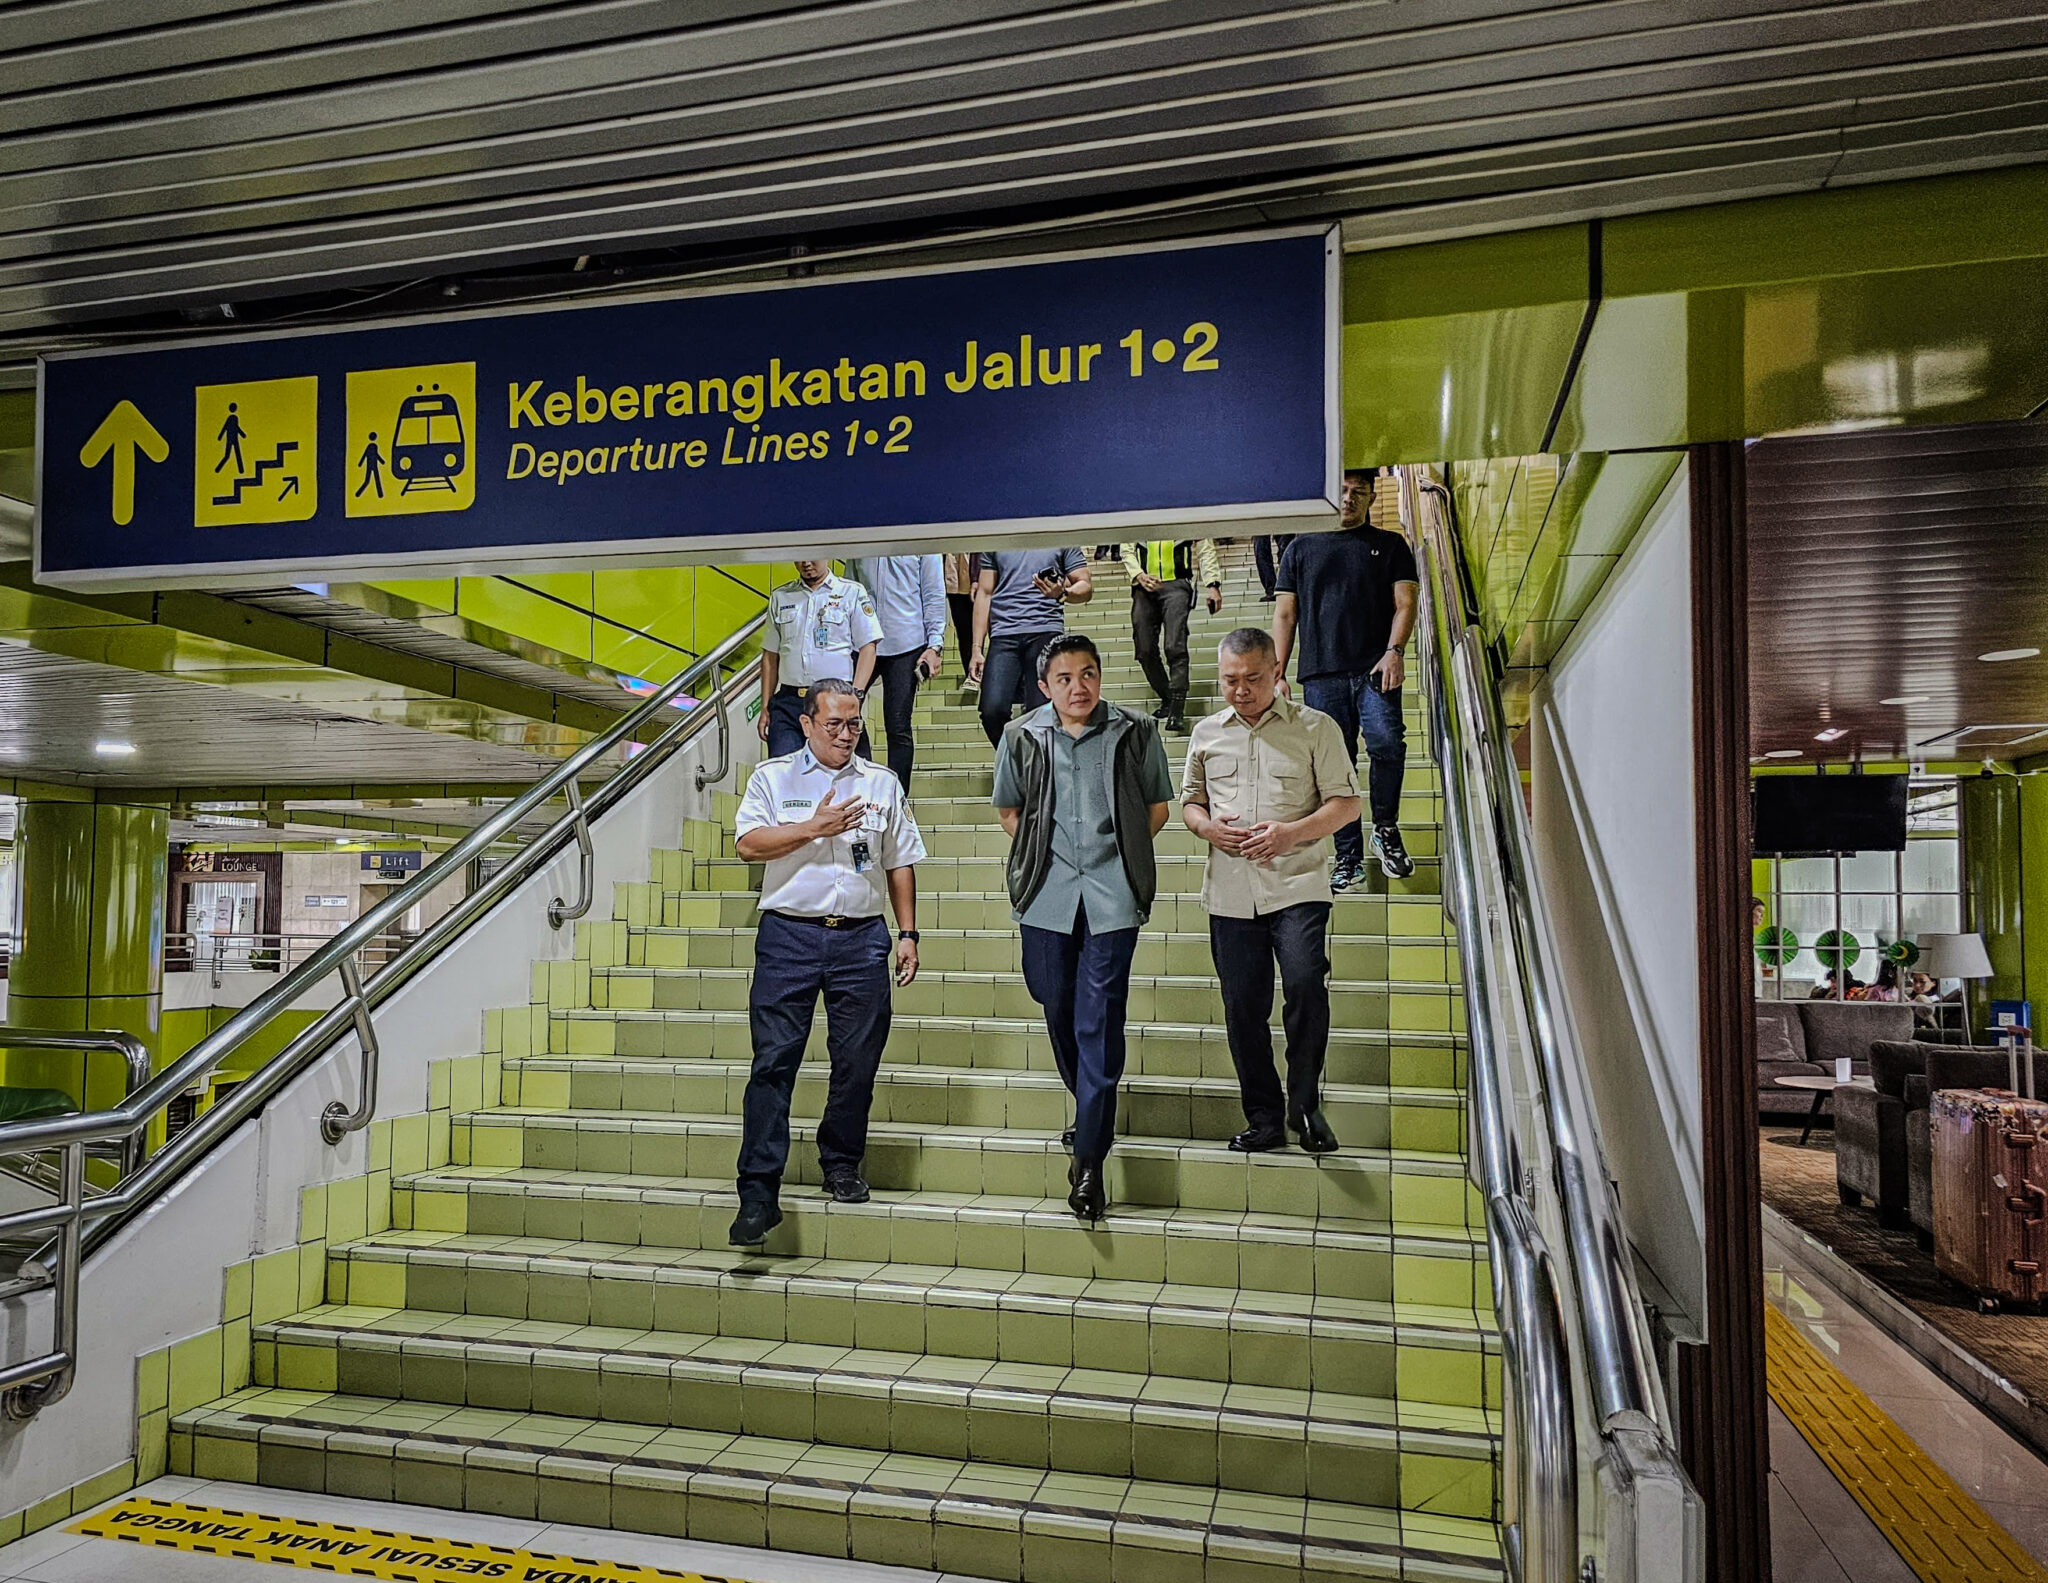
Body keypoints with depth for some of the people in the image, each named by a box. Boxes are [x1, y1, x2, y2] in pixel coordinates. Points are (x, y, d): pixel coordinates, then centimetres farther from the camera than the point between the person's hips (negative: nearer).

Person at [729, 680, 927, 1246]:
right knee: (773, 1062, -5)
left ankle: (842, 1163, 26)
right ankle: (758, 1191, -2)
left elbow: (900, 863, 15)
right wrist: (816, 828, -12)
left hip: (862, 938, 2)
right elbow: (749, 843, -5)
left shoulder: (882, 784, 13)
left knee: (858, 1063, 6)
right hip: (789, 935, -2)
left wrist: (907, 933, 9)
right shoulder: (772, 776, 8)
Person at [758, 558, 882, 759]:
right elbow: (770, 656, 18)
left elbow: (867, 648, 1)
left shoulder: (853, 593, 7)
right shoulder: (780, 597, 17)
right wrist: (765, 708, 12)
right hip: (788, 701, 3)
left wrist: (855, 696, -11)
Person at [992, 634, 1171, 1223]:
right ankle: (1089, 1107, 38)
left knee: (1099, 1025, -6)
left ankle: (1089, 1158, 0)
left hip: (1111, 895, -2)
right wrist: (1041, 856, 7)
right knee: (1059, 1012, 13)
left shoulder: (1135, 733, 2)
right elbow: (1009, 809, 18)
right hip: (1046, 895, 3)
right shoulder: (1022, 738, 5)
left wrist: (1119, 851, 3)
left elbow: (1157, 808, 12)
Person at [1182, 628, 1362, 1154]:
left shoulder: (1315, 727, 3)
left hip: (1298, 885, -3)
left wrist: (1292, 832, -16)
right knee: (1243, 1007, 5)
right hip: (1230, 893, 4)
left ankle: (1304, 1104, -2)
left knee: (1306, 983, -21)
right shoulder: (1206, 733, 14)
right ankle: (1264, 1119, 19)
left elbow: (1347, 803, 1)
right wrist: (1207, 826, -3)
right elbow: (1190, 801, 21)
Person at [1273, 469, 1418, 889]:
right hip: (1320, 674, 2)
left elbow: (1405, 603, 7)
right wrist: (1278, 674, 7)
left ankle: (1386, 828, 0)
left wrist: (1393, 651, -11)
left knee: (1386, 742, -22)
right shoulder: (1301, 547, 18)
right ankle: (1348, 857, 8)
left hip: (1375, 670, -1)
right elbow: (1285, 615, 16)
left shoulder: (1391, 545, 16)